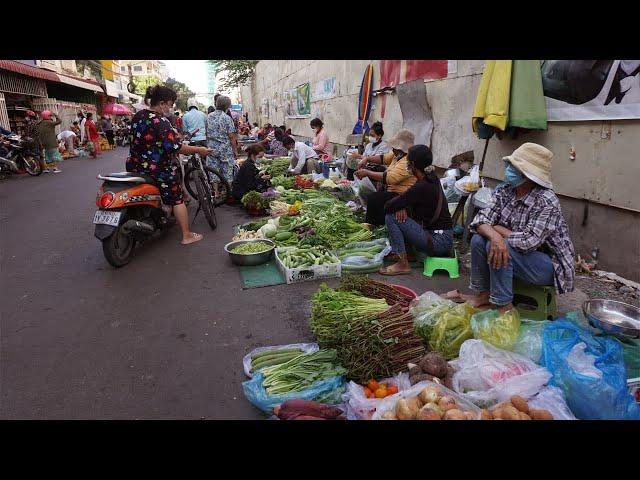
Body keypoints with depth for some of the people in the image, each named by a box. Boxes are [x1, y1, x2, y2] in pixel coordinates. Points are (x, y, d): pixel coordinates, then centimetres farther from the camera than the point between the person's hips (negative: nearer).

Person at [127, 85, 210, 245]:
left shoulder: (137, 116, 6)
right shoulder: (160, 121, -19)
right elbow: (175, 147, -24)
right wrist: (198, 150, -14)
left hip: (135, 167, 8)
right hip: (158, 170, -7)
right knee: (177, 200, 5)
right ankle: (186, 236, 9)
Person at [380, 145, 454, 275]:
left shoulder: (421, 187, -22)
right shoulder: (432, 178, 5)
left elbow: (388, 206, -19)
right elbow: (406, 199, 15)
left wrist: (400, 206, 2)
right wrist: (402, 207, -6)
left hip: (439, 241, -9)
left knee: (391, 217, -12)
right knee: (400, 214, 14)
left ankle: (403, 264, -9)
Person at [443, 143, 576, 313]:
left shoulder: (547, 202, -24)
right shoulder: (504, 191, -5)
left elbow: (528, 241, -32)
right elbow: (481, 220, -13)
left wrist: (498, 228, -18)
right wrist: (494, 235, -35)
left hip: (550, 266, -7)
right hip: (519, 256, 7)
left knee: (494, 247, -28)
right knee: (478, 240, -12)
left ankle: (503, 306, -13)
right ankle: (482, 294, 2)